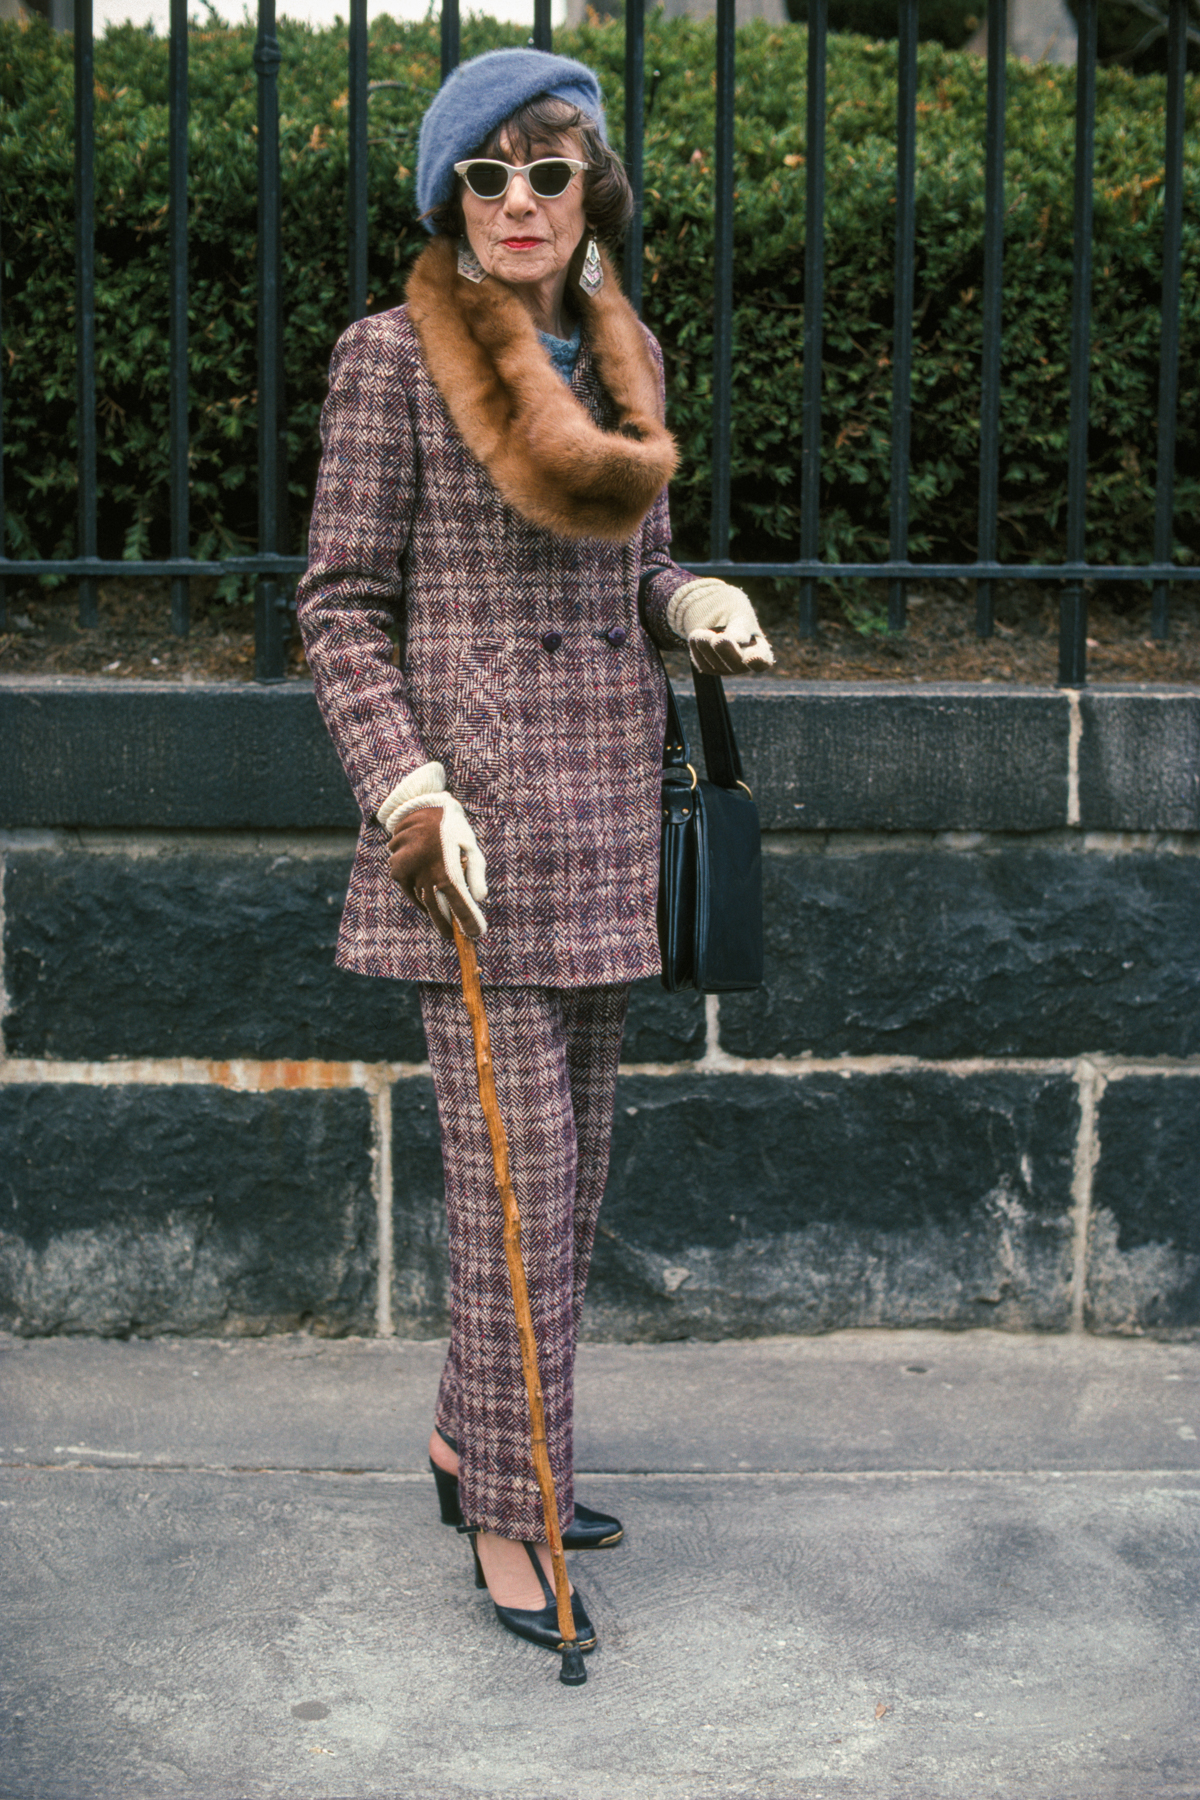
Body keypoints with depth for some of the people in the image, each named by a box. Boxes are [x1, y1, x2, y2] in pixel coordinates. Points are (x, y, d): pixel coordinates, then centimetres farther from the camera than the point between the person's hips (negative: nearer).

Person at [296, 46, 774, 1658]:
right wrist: (405, 789, -17)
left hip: (607, 803, 7)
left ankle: (471, 1435, 31)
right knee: (517, 1171, -5)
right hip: (477, 814, -6)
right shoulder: (393, 358, -5)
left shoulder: (626, 352, 12)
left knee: (576, 1162, 13)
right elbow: (340, 604, -6)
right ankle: (509, 1513, 9)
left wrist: (697, 602, 0)